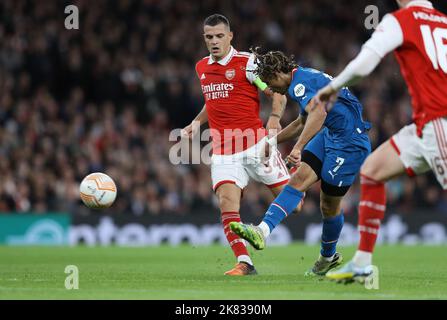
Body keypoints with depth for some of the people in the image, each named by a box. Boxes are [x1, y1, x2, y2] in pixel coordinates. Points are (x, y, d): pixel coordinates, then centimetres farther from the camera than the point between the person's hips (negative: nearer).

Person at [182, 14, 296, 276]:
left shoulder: (247, 62, -6)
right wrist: (197, 122, 19)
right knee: (227, 202, -13)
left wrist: (275, 118, -22)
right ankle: (245, 263, -15)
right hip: (223, 150, 4)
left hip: (255, 143, -4)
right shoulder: (202, 68, 13)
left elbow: (278, 92, -5)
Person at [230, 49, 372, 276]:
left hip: (349, 143, -10)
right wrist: (272, 142, 37)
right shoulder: (306, 77, 17)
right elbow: (304, 121, 32)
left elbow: (318, 112, -36)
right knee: (298, 180, -1)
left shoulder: (300, 83, -16)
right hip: (329, 136, 10)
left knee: (329, 205, -5)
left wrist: (298, 147, -42)